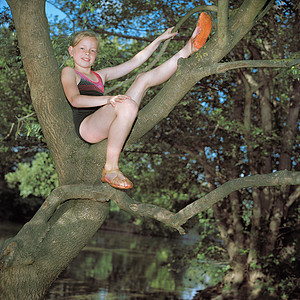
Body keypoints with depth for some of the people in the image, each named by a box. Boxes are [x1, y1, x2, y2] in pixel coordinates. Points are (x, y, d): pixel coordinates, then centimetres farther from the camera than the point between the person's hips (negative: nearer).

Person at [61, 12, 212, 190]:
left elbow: (134, 62, 30)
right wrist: (108, 99, -25)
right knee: (128, 105, -37)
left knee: (144, 78, 8)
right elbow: (74, 99, -9)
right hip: (86, 126, -6)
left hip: (106, 127, 6)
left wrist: (160, 39, 27)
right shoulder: (69, 72, 12)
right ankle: (110, 168, -35)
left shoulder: (100, 75, 30)